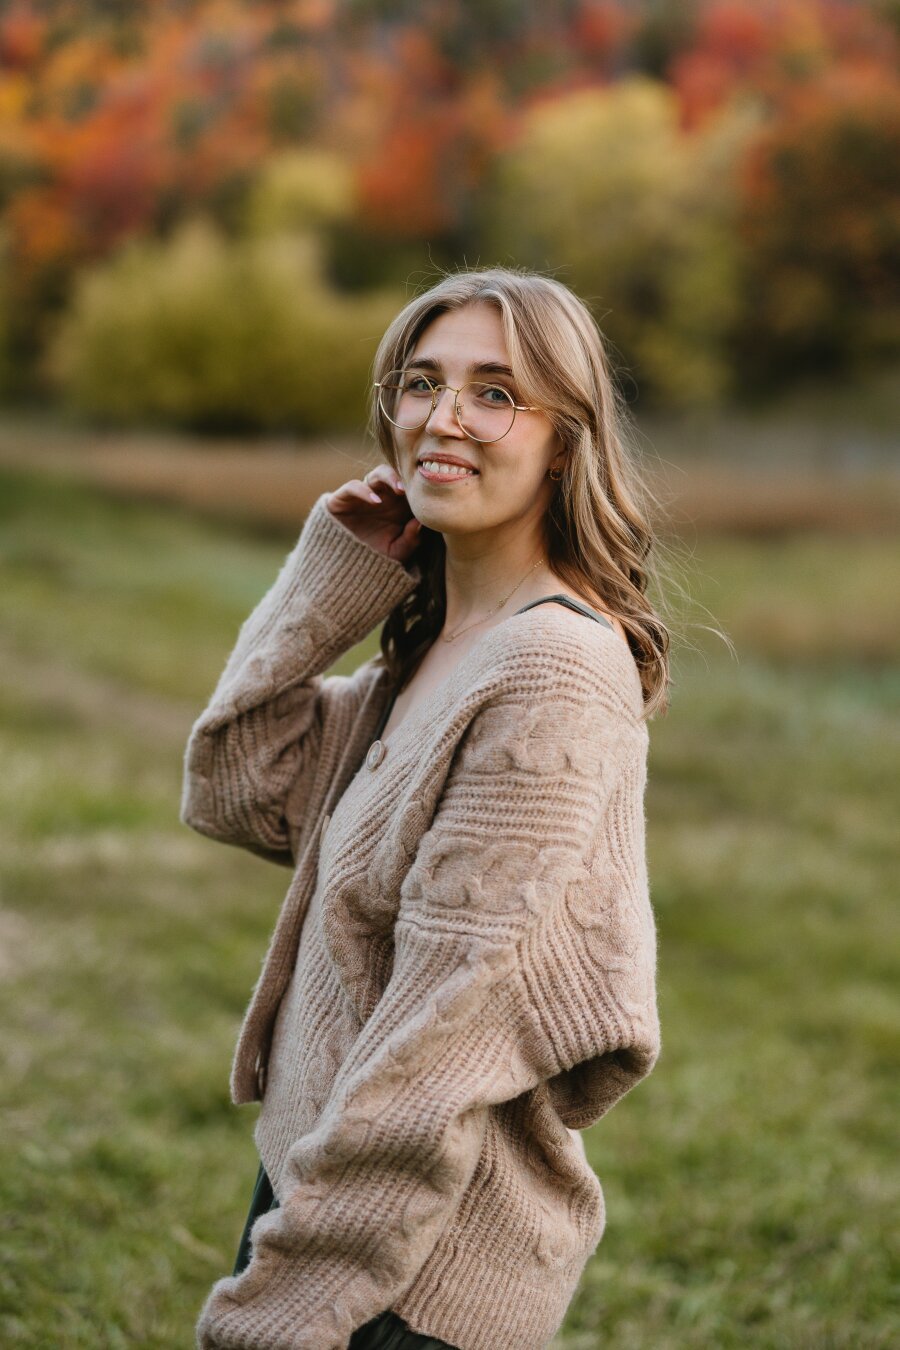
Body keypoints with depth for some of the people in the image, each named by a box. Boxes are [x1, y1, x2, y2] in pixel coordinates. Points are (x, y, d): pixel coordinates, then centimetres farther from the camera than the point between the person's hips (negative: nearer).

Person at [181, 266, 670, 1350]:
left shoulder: (553, 672, -21)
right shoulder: (431, 641, 7)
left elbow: (445, 1030, -23)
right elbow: (238, 789, 6)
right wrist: (333, 577, 0)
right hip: (315, 1164, 8)